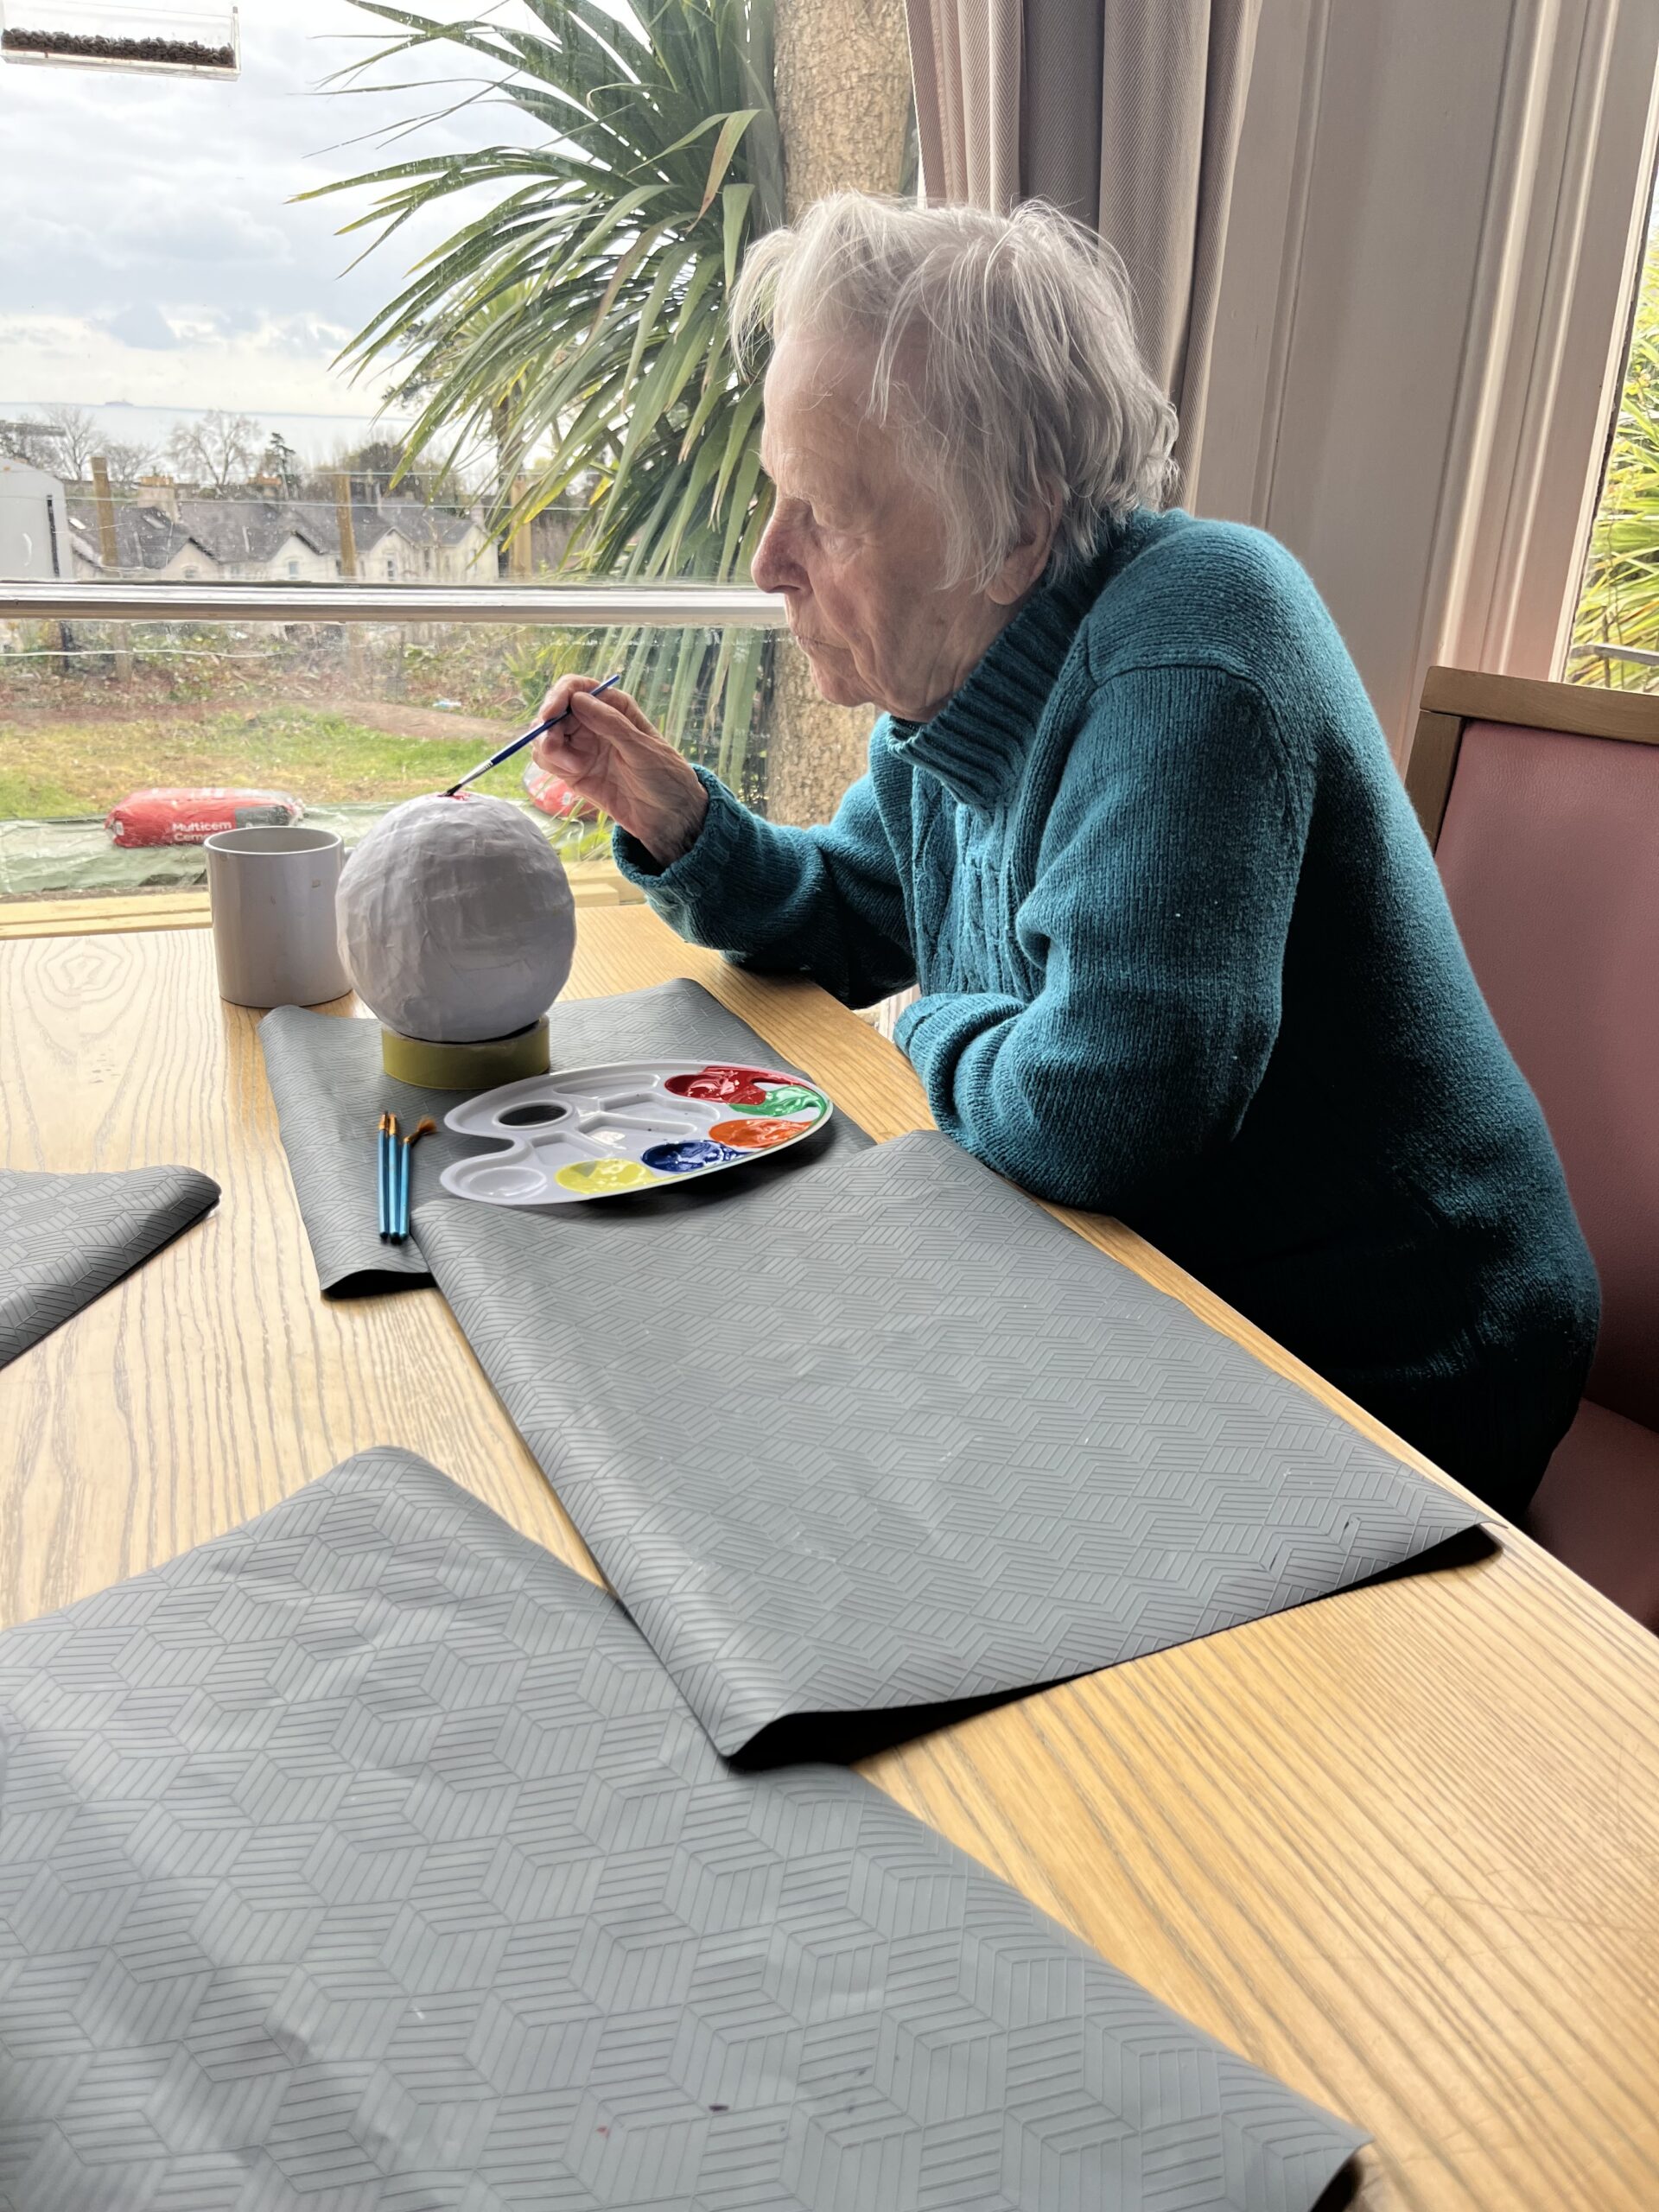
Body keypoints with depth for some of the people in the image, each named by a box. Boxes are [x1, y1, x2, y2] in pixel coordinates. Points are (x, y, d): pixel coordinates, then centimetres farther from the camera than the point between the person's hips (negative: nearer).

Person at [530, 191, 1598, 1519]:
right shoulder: (962, 676, 2)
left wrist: (934, 1032, -13)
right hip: (1139, 1293, 8)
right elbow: (848, 919, 17)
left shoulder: (1196, 641, -26)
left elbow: (1097, 1111, -35)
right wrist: (674, 818, -1)